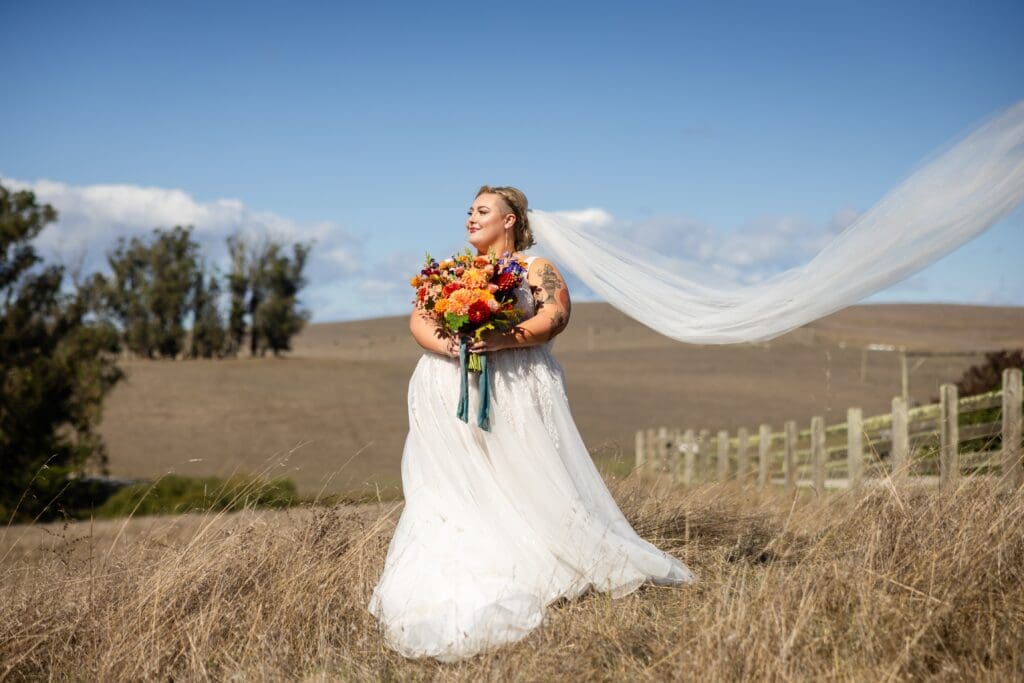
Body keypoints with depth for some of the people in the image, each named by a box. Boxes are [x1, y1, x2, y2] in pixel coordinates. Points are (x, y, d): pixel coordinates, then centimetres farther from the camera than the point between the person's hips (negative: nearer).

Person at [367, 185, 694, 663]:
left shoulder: (536, 268, 9)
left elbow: (556, 315, -8)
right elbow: (418, 320, 11)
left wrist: (505, 339, -23)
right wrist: (444, 344, -11)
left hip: (515, 394, -3)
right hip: (450, 398, 3)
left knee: (526, 481, -8)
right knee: (451, 488, -5)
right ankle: (461, 582, -5)